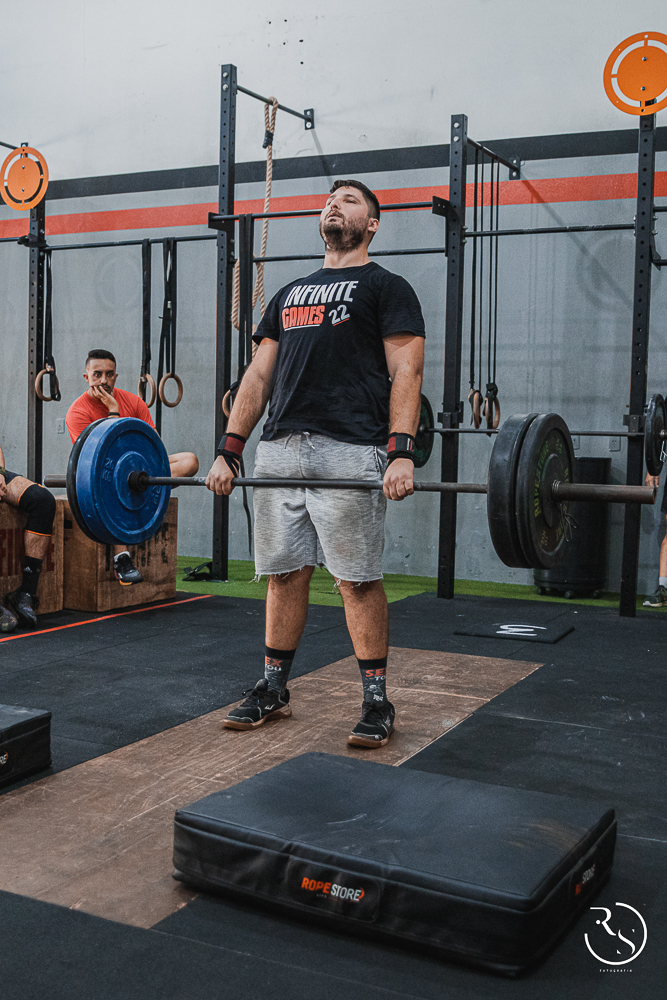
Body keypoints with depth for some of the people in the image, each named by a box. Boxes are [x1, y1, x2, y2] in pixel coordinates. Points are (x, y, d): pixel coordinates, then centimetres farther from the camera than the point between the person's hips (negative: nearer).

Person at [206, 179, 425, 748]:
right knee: (284, 575, 10)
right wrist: (229, 451, 9)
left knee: (358, 580, -2)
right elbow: (259, 376, 18)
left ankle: (377, 701, 8)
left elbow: (405, 373, -6)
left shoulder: (386, 288, 7)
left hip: (349, 452, -5)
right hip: (279, 450, 6)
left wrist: (401, 452, -20)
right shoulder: (290, 294, 24)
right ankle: (273, 690, 22)